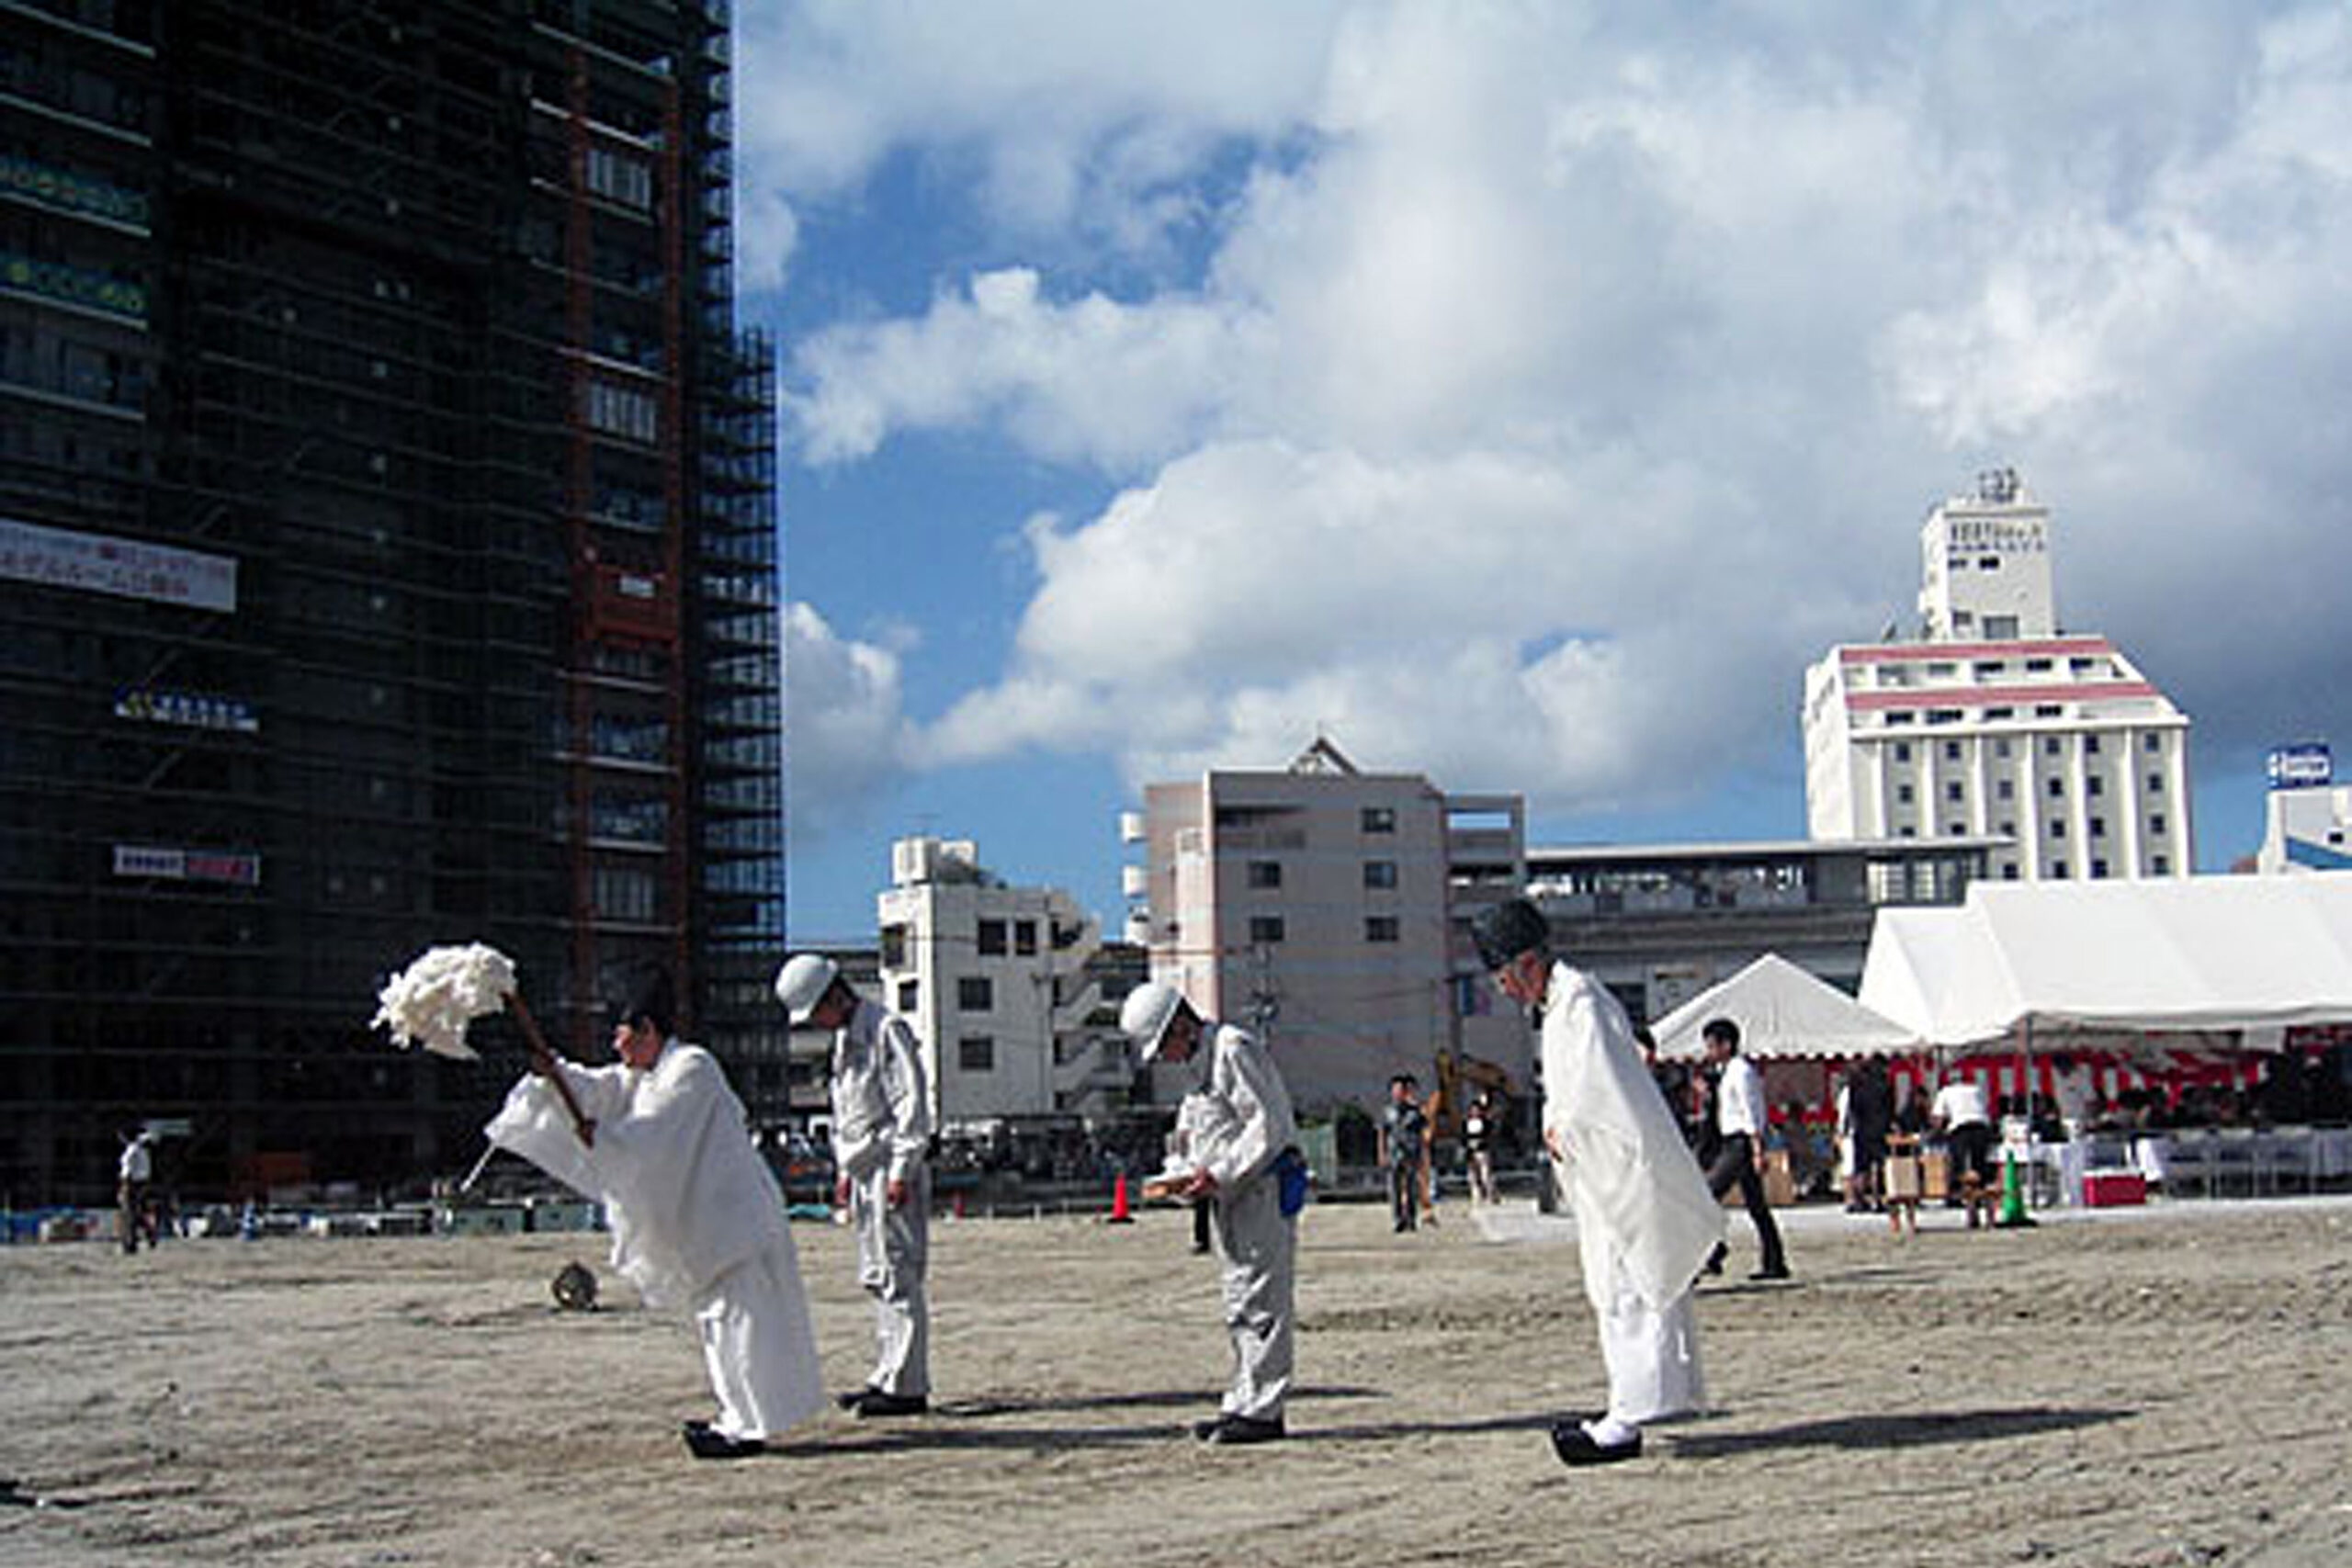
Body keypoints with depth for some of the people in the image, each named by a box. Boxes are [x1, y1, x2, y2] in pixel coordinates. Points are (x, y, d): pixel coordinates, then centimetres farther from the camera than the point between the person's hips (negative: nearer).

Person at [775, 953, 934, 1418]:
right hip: (864, 1170, 10)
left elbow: (912, 1104, -15)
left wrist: (901, 1171, -18)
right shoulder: (844, 1039, 18)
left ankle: (908, 1386, -8)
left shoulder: (887, 1030, -11)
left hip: (893, 1169, -10)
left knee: (898, 1276, -9)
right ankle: (888, 1376, 16)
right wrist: (844, 1170, 19)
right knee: (877, 1278, 11)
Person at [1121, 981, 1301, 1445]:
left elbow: (1269, 1126, -18)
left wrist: (1219, 1174, -19)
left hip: (1262, 1189, -10)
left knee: (1260, 1304, -8)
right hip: (1230, 1195, 10)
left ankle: (1261, 1411, -6)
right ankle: (1244, 1403, 16)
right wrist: (1183, 1175, 7)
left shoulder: (1234, 1050, -13)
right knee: (1240, 1307, 11)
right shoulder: (1197, 1063, 18)